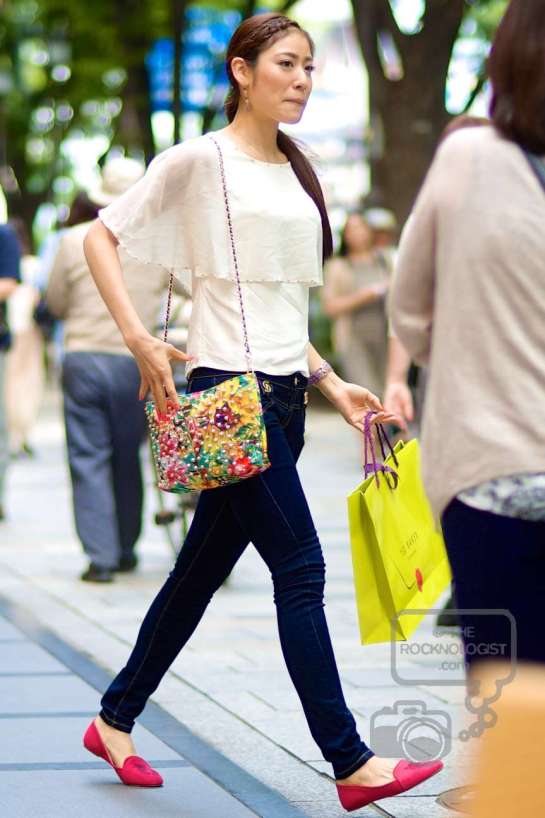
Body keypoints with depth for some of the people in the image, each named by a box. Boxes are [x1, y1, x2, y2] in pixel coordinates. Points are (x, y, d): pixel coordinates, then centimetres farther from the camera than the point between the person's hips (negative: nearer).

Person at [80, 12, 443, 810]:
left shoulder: (295, 174, 16)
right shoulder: (200, 160, -6)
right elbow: (102, 237, -7)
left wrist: (330, 382, 14)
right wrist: (140, 339, -16)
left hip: (284, 394, 8)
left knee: (204, 567, 13)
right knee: (300, 569, -9)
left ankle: (116, 721, 26)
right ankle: (350, 762, -5)